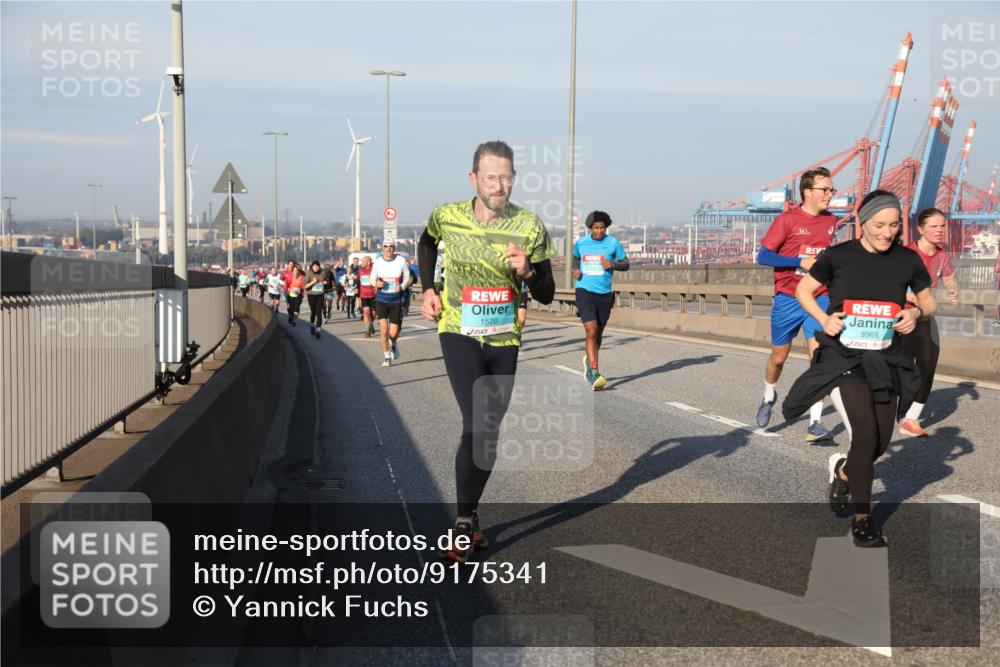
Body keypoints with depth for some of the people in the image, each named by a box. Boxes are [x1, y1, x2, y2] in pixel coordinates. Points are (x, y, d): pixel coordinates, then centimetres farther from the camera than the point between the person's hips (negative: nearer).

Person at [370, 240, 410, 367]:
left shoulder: (401, 261, -3)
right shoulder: (378, 262, 0)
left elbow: (407, 278, 6)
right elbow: (372, 278, 10)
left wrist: (402, 286, -15)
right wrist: (376, 283, -14)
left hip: (396, 300, 0)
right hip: (381, 299, 0)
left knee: (393, 333, 1)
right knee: (383, 328, -13)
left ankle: (393, 344, 39)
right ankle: (387, 357, 2)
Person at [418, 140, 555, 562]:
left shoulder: (529, 227, -9)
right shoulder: (447, 217, -8)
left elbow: (546, 295, -5)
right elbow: (427, 243, 17)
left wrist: (527, 272, -24)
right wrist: (427, 290, 8)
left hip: (504, 341, 3)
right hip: (459, 334, -2)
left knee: (489, 435, 11)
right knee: (477, 426, -19)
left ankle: (469, 514, 29)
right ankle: (464, 523, -9)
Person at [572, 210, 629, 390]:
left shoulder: (613, 243, -1)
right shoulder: (581, 242, 4)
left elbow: (626, 264, 5)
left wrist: (613, 264, -15)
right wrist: (575, 269, 5)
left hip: (605, 294, 1)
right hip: (584, 292, -1)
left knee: (598, 333, 13)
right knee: (591, 330, -17)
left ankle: (589, 360, 40)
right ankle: (594, 371, -18)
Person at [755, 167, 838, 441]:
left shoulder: (832, 221, 6)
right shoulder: (787, 220, -9)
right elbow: (763, 256, -13)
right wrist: (800, 262, -21)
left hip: (819, 298, 2)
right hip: (787, 298, -2)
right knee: (778, 357, 13)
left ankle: (815, 423, -10)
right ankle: (769, 396, 44)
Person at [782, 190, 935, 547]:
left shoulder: (908, 260, 0)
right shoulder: (837, 256, -7)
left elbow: (928, 301, 13)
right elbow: (803, 290, 5)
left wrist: (916, 313, -10)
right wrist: (824, 319, -11)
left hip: (887, 361, 4)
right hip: (843, 357, -4)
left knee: (881, 442, 7)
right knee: (866, 434, -16)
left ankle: (843, 470, 42)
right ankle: (862, 518, 0)